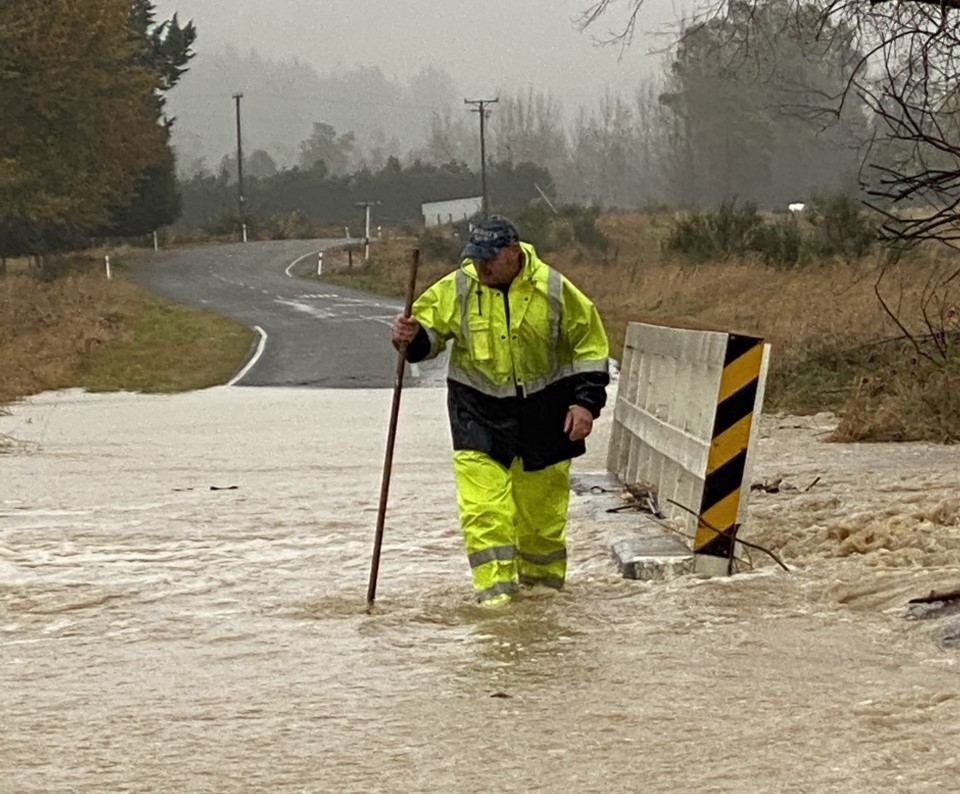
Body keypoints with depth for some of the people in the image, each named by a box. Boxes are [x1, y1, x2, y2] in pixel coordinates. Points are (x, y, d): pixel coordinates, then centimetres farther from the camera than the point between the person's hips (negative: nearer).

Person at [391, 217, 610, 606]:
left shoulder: (554, 290, -9)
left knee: (541, 502, 11)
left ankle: (542, 576, 29)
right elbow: (430, 330, 2)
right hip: (479, 410, 0)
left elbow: (590, 345, 0)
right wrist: (412, 337, -22)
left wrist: (585, 402, -6)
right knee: (483, 505, -12)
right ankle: (495, 582, -9)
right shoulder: (456, 289, -7)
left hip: (543, 412, 0)